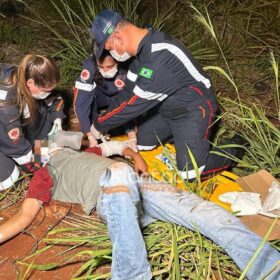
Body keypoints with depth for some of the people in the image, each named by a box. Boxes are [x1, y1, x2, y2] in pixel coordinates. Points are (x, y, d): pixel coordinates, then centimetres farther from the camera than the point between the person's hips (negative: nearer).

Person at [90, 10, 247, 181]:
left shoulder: (160, 57, -35)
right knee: (139, 143, 9)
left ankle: (234, 150, 12)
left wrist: (100, 125, -18)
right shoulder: (143, 46, -5)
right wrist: (104, 125, -3)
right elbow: (128, 92, 1)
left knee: (191, 172, -13)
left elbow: (135, 102, -30)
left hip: (193, 110, -9)